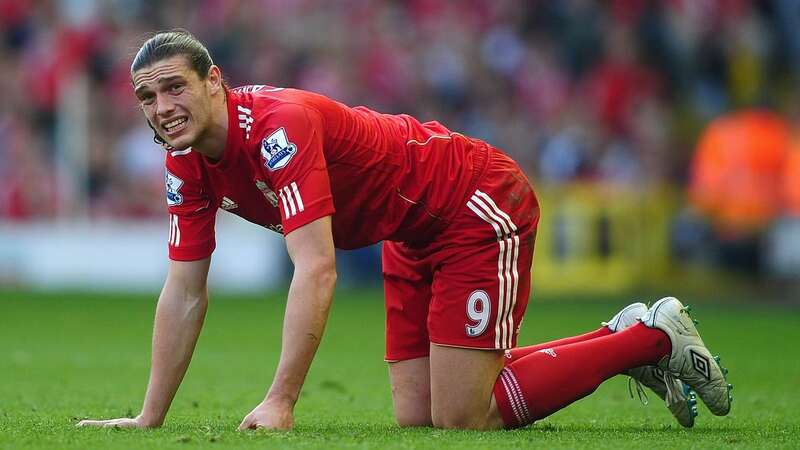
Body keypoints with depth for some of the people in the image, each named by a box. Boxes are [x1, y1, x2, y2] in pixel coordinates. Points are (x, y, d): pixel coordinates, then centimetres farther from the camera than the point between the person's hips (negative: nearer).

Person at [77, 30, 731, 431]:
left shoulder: (279, 124, -31)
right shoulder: (188, 165, -4)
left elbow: (317, 271, -38)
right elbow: (184, 293, 3)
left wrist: (279, 403, -42)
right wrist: (150, 418, 0)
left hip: (480, 209, -9)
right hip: (415, 240, 9)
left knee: (459, 420, -13)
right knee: (417, 418, 6)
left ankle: (653, 337, 3)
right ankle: (622, 339, 20)